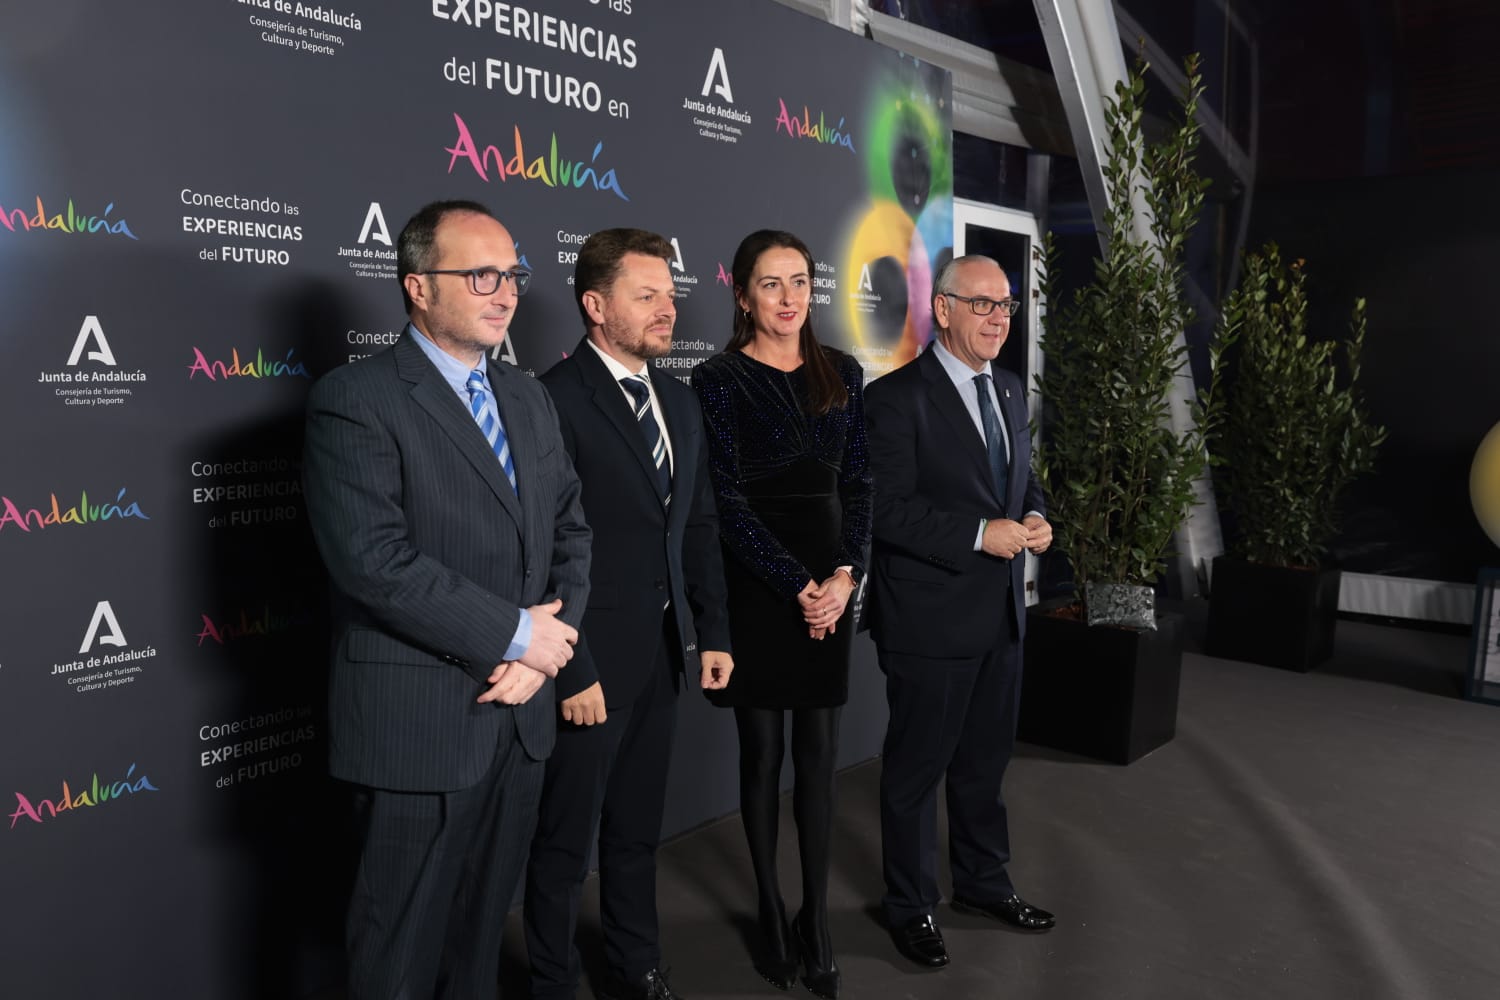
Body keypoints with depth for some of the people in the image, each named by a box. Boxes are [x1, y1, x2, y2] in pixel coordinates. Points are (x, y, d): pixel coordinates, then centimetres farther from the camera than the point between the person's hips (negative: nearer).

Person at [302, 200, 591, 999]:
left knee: (482, 928, 22)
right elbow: (374, 561, -22)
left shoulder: (527, 398, 10)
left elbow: (571, 530, 9)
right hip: (419, 724, -6)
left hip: (519, 714, 6)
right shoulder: (355, 400, -12)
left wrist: (545, 646, -7)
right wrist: (517, 633, -17)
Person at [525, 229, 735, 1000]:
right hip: (589, 660, -7)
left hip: (661, 652, 7)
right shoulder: (555, 399, -15)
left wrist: (713, 633, 8)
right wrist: (572, 671, -17)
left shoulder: (679, 401, 10)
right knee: (565, 842, 10)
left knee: (637, 830, 21)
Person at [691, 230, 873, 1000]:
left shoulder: (843, 374, 8)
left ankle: (816, 918, 21)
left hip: (830, 582, 3)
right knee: (762, 751, 7)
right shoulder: (720, 379, -5)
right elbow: (727, 501, -10)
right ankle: (771, 914, 24)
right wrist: (797, 586, -13)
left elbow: (858, 483, 6)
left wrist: (845, 574, -8)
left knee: (819, 753, 7)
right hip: (757, 584, -3)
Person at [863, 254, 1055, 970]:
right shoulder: (898, 398, -14)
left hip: (1001, 614, 8)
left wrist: (1036, 518, -2)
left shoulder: (1010, 391, 11)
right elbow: (888, 510, -19)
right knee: (917, 767, 9)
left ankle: (982, 880, 42)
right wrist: (981, 534, -23)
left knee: (986, 760, 22)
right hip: (930, 617, -7)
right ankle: (910, 905, 27)